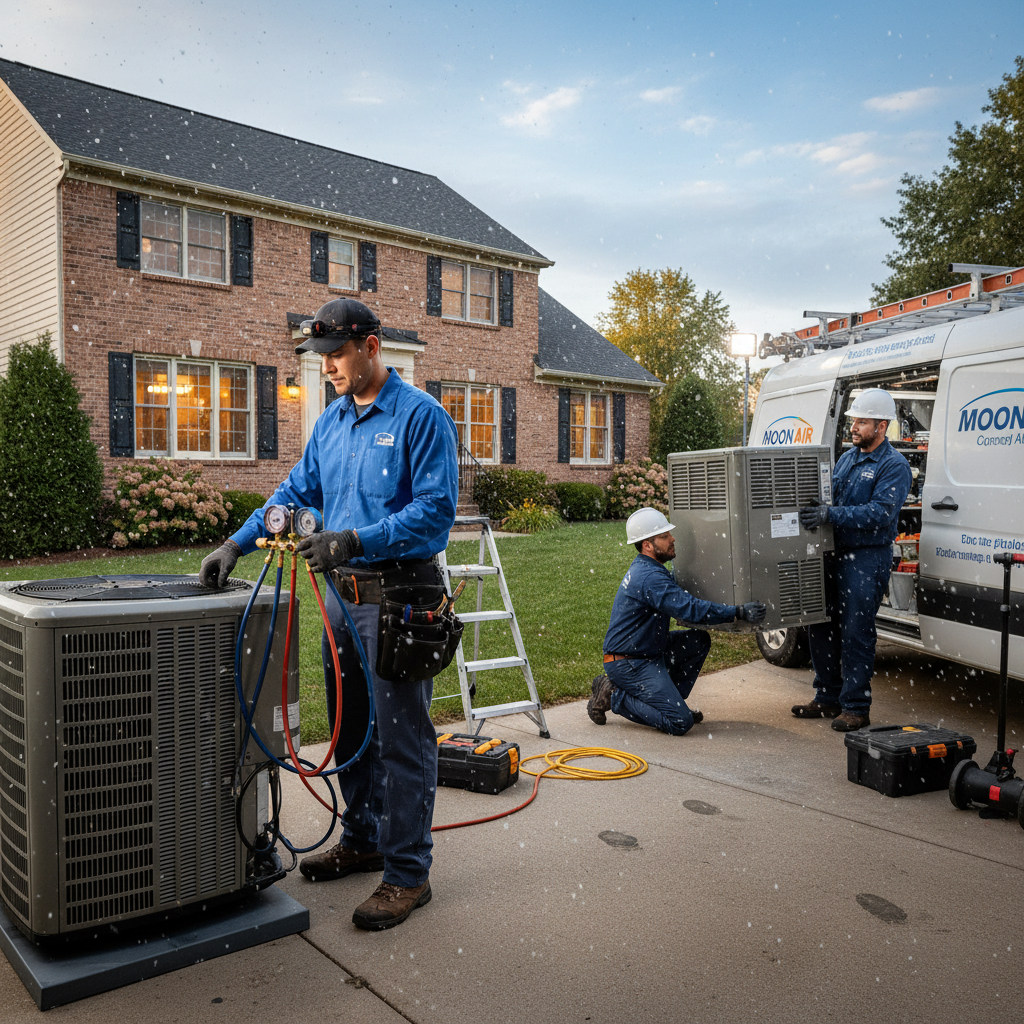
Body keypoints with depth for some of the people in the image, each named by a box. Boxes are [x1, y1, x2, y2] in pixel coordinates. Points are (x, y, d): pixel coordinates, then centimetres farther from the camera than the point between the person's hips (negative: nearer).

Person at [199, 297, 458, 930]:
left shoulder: (421, 416, -11)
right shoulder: (333, 419, 13)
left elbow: (436, 510, -17)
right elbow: (298, 490, 19)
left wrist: (355, 540, -24)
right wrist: (237, 544, 10)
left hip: (399, 598, -8)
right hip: (344, 594, 8)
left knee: (401, 737, 0)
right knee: (351, 729, 17)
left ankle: (408, 872, 13)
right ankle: (363, 840, 35)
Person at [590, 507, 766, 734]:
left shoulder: (646, 569, 11)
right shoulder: (649, 578, -23)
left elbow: (682, 600, 24)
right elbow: (690, 609, -30)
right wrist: (738, 612, -27)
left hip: (647, 653, 10)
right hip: (628, 663, -10)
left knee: (699, 641, 6)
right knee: (680, 722, -15)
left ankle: (672, 701, 11)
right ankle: (614, 696, -4)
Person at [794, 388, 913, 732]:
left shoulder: (894, 466, -8)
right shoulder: (847, 458, 16)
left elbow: (880, 512, -21)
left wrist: (832, 515, -29)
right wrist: (815, 510, 4)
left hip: (867, 559, -8)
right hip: (834, 553, 8)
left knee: (855, 632, -4)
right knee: (820, 626, 10)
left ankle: (856, 707, 8)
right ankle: (827, 698, 24)